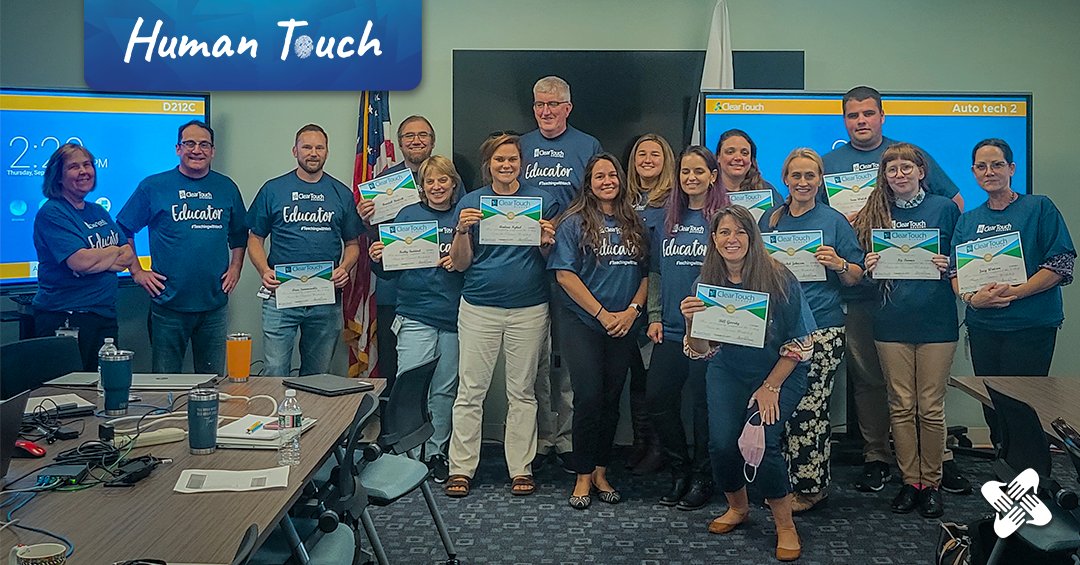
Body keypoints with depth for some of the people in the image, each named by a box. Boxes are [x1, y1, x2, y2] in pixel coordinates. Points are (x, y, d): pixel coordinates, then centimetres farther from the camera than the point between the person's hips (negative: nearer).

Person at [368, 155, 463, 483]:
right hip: (415, 316, -2)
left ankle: (436, 453, 23)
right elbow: (390, 271, 5)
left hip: (453, 318, 2)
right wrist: (378, 259, -15)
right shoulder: (408, 216, 4)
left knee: (445, 390, 10)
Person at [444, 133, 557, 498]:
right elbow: (460, 263, 3)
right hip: (479, 308, 0)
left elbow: (548, 259, 9)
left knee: (522, 392, 8)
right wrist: (462, 230, -14)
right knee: (470, 391, 2)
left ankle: (521, 468, 18)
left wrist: (547, 242, -13)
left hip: (529, 308, 1)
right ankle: (461, 468, 12)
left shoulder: (540, 201, 6)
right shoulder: (471, 202, 5)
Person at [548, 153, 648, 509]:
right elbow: (565, 275, -9)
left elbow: (646, 273, 10)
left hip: (623, 326, 4)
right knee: (589, 397, -8)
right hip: (582, 322, -4)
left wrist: (632, 310, -6)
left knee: (612, 398, 7)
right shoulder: (574, 223, -2)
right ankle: (583, 476, 7)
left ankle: (600, 472, 19)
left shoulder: (634, 225, 10)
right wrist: (603, 314, -12)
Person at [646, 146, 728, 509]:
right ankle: (680, 470, 22)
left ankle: (702, 477, 20)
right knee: (657, 398, 4)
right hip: (670, 328, 5)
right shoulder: (667, 219, 11)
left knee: (703, 401, 4)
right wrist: (654, 316, 6)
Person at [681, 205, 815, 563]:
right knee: (721, 443, -14)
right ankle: (738, 508, 18)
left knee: (759, 440, -23)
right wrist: (691, 321, -30)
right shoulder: (706, 285, -9)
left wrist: (770, 387, -13)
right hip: (727, 374, 3)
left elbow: (799, 344, -10)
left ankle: (785, 526, 1)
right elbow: (701, 350, -9)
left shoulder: (779, 279, -17)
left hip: (780, 374, -3)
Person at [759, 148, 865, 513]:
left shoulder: (834, 221, 4)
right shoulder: (769, 219, 12)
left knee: (809, 408, -4)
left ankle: (811, 486, 9)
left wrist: (838, 263, -15)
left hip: (821, 330, -3)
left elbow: (856, 278, 5)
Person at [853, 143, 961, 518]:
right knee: (901, 405, 6)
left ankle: (932, 483, 16)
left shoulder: (944, 208, 3)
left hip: (936, 321, -2)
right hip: (892, 322, 2)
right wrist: (869, 267, -9)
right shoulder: (875, 213, 7)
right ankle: (909, 481, 18)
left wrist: (948, 266, -13)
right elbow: (864, 269, 12)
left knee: (931, 407, 2)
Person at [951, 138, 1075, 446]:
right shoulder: (968, 220, 13)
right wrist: (971, 297, -11)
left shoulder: (1039, 208, -1)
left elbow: (1062, 263, -8)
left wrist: (1014, 292, -18)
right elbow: (955, 270, 10)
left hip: (1031, 325, -4)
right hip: (982, 325, 4)